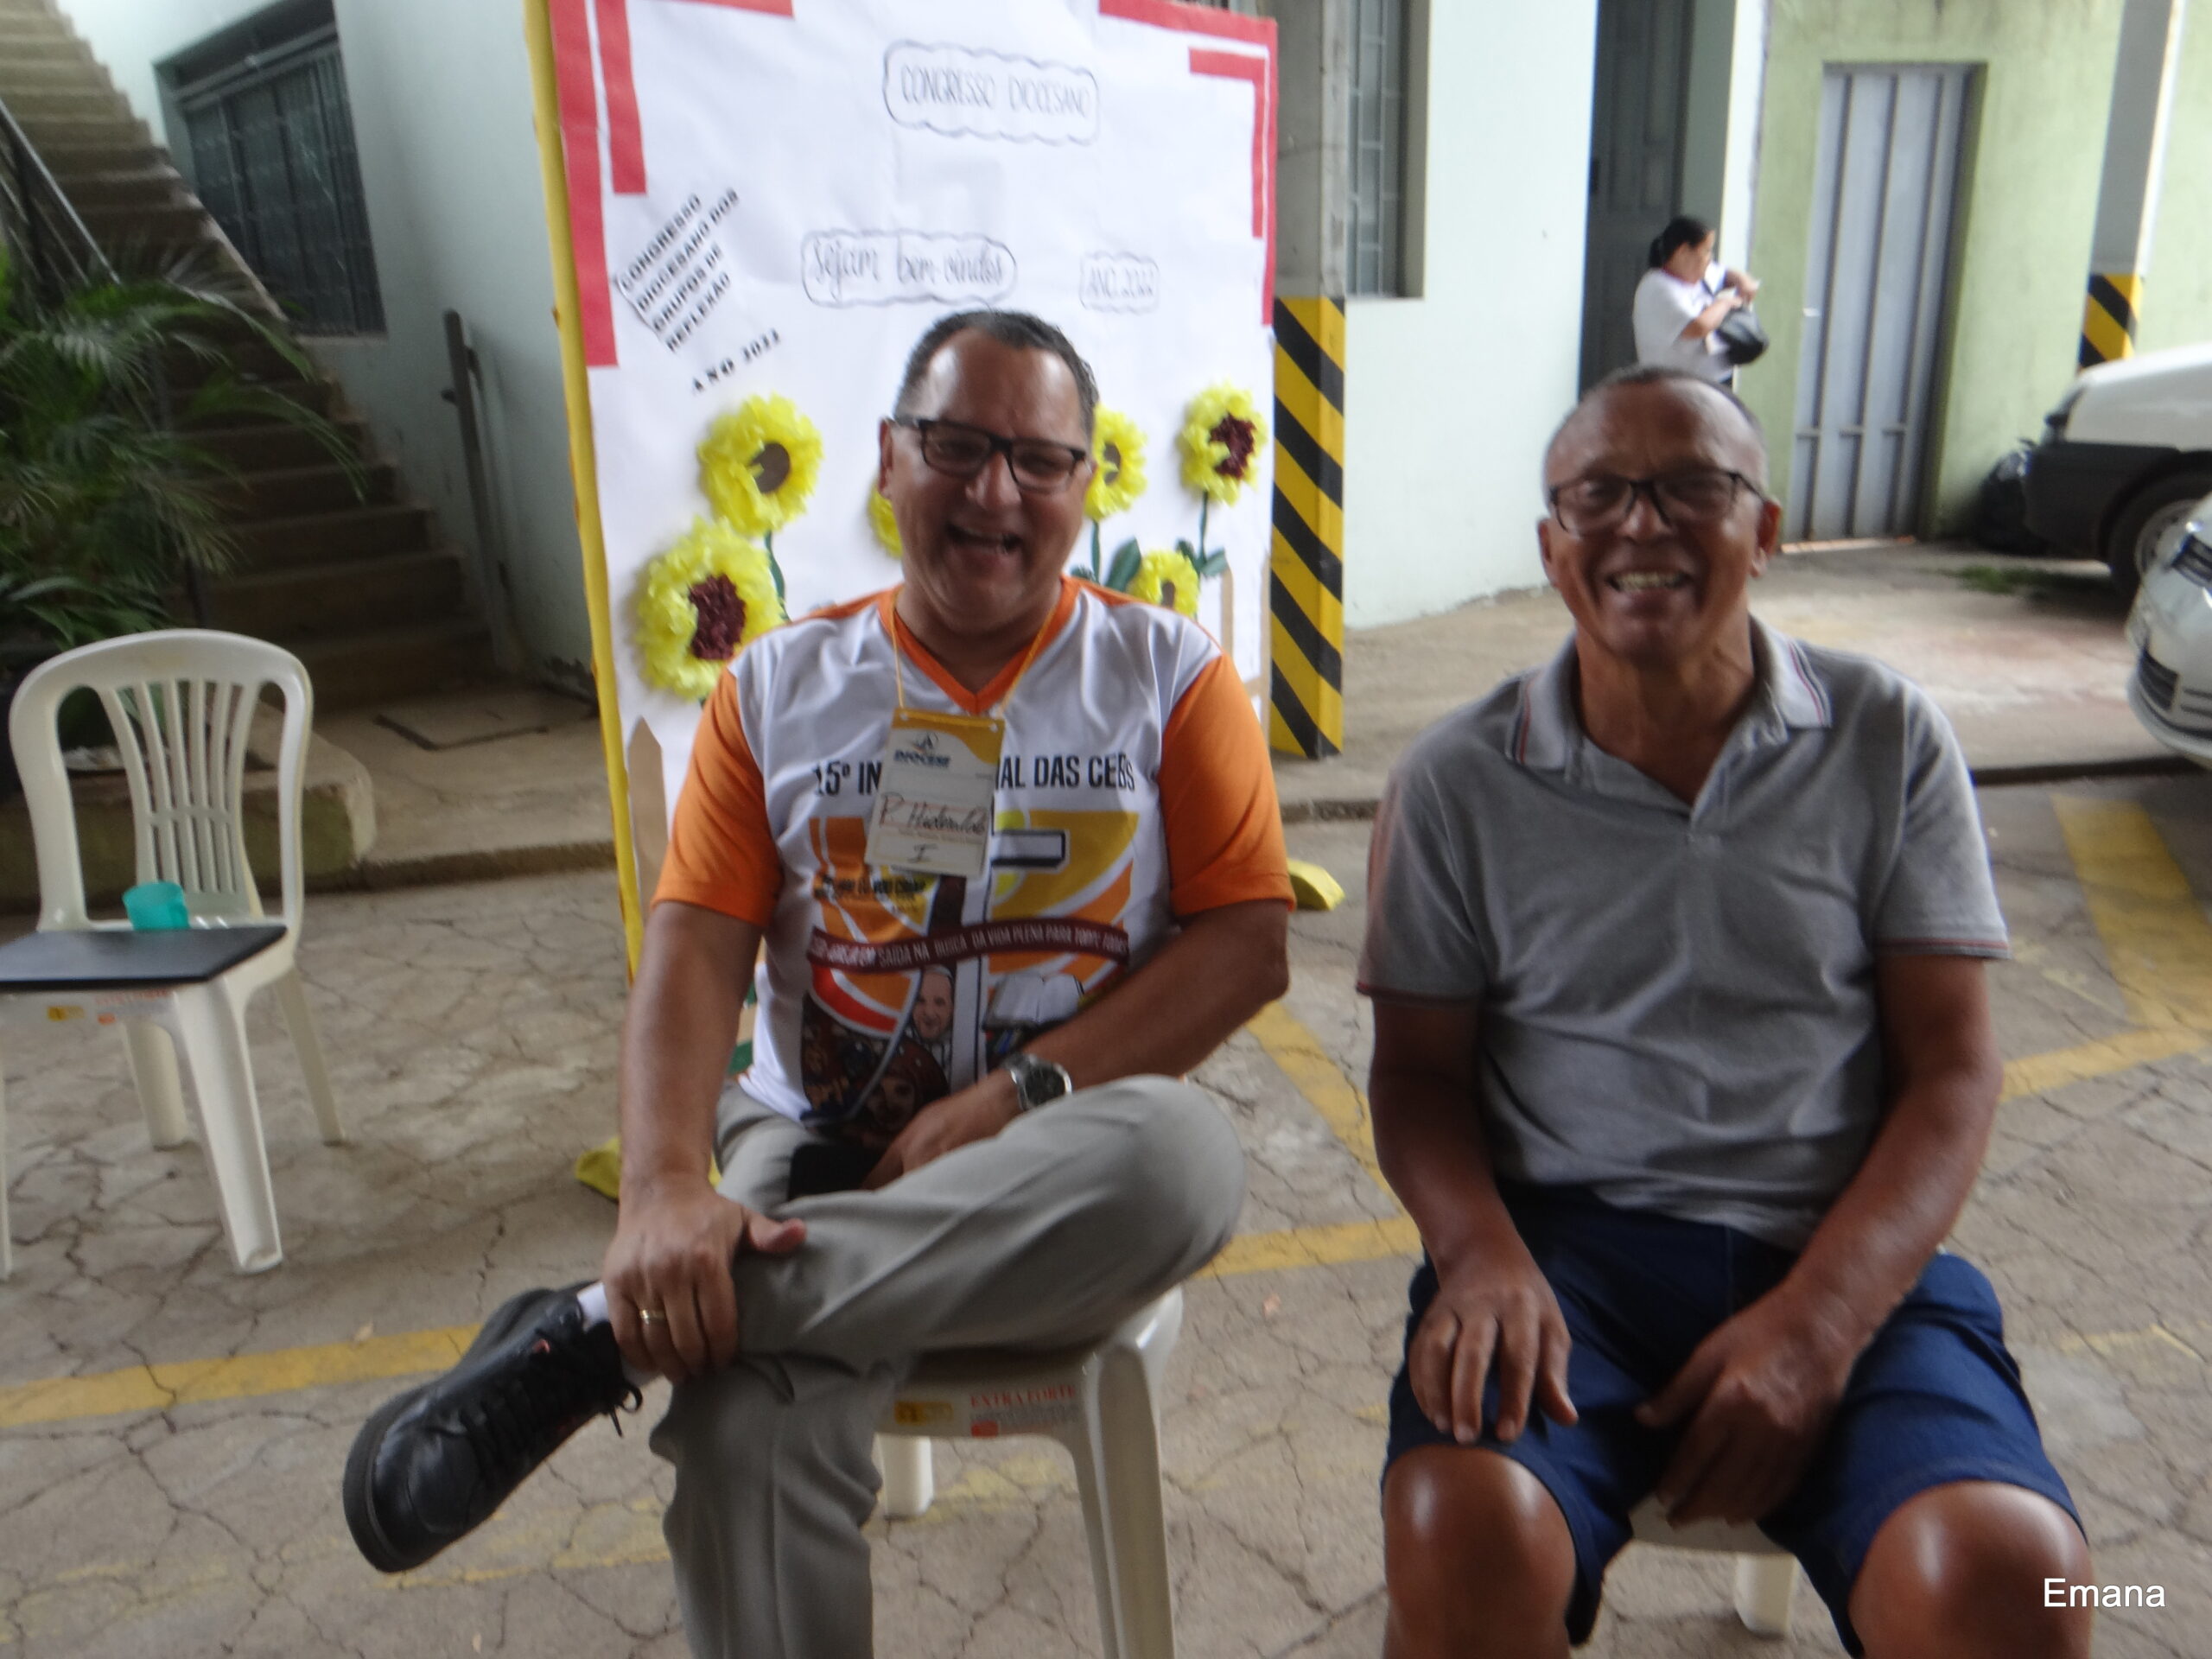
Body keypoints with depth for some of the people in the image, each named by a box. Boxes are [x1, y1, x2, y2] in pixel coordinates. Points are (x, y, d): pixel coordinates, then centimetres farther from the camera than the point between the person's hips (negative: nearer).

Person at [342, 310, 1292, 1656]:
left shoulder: (1169, 674, 3)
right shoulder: (781, 689, 7)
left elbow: (1249, 944, -5)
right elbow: (695, 949, -3)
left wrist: (1020, 1097, -16)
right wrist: (664, 1193, -21)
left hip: (1065, 1184, 1)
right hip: (821, 1151, 0)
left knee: (1182, 1155, -37)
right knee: (751, 1435, -32)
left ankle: (601, 1337, -27)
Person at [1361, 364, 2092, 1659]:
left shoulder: (1887, 740, 4)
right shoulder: (1460, 779, 3)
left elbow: (1951, 1068, 3)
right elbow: (1420, 1070, 6)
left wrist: (1814, 1326, -11)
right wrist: (1481, 1256, -15)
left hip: (1845, 1254, 1)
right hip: (1564, 1238, 0)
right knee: (1464, 1540, -28)